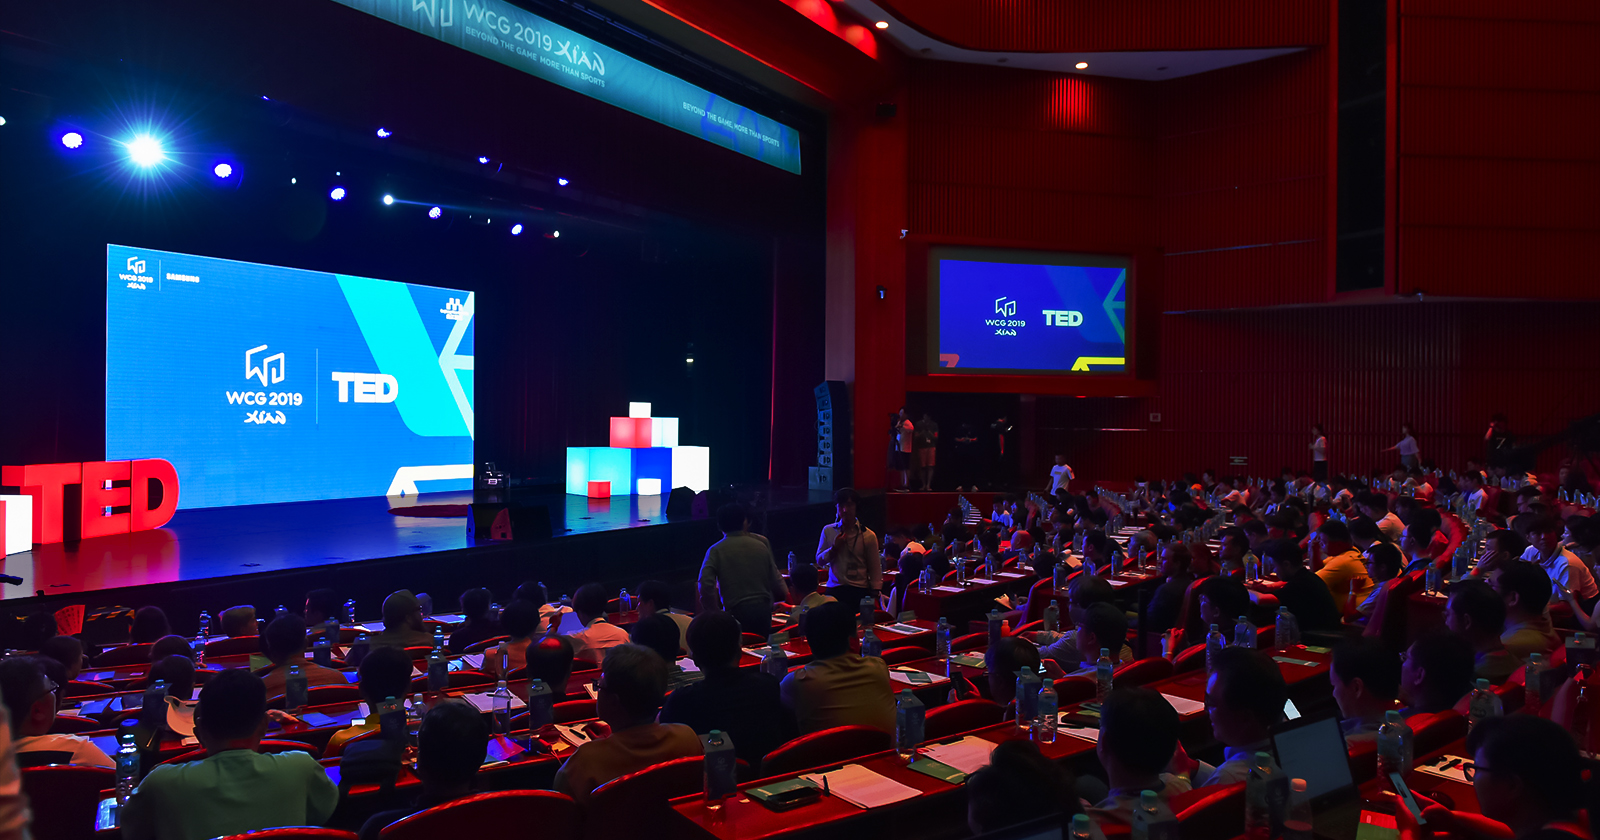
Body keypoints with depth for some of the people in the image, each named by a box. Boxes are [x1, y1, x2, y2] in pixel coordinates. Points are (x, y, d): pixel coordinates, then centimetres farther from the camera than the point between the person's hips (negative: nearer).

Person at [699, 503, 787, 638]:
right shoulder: (761, 544, 7)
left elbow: (706, 585, -13)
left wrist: (713, 612, -2)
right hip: (764, 610, 3)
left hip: (736, 612, -3)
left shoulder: (716, 551, -3)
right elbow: (775, 580, 9)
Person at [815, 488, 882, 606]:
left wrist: (875, 596, -4)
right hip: (834, 590, 2)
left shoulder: (868, 535, 0)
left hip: (860, 591, -1)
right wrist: (834, 548, -7)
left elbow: (875, 570, 1)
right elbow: (819, 561, 9)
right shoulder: (828, 531, 7)